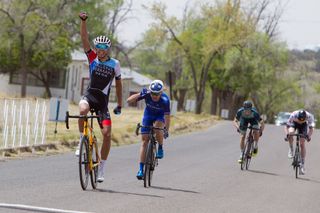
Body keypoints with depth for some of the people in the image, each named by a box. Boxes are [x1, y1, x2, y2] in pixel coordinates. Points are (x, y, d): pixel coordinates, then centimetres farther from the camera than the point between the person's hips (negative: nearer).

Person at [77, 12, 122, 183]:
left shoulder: (114, 64, 2)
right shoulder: (92, 57, 2)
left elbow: (118, 84, 13)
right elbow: (84, 38, -11)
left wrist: (119, 105, 14)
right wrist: (83, 21, -25)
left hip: (103, 101, 1)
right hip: (89, 95, -1)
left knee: (107, 134, -11)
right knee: (82, 110, -38)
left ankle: (101, 169, 3)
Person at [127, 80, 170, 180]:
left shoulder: (165, 100, -34)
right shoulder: (146, 94, -29)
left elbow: (167, 116, -33)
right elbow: (129, 101, -31)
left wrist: (166, 130, -40)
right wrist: (139, 95, -44)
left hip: (160, 116, -2)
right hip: (148, 114, 2)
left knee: (158, 127, -36)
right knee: (144, 141, -7)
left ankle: (160, 148, -8)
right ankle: (141, 169, -5)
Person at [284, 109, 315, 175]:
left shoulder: (309, 116, -35)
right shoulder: (293, 115, -38)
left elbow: (311, 128, -25)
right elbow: (287, 127, -31)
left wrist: (309, 136, -42)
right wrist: (287, 134, -49)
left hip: (304, 125, 0)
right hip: (294, 123, 0)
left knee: (302, 144, -8)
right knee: (290, 132, -34)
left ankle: (302, 165, -1)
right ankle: (291, 149, -9)